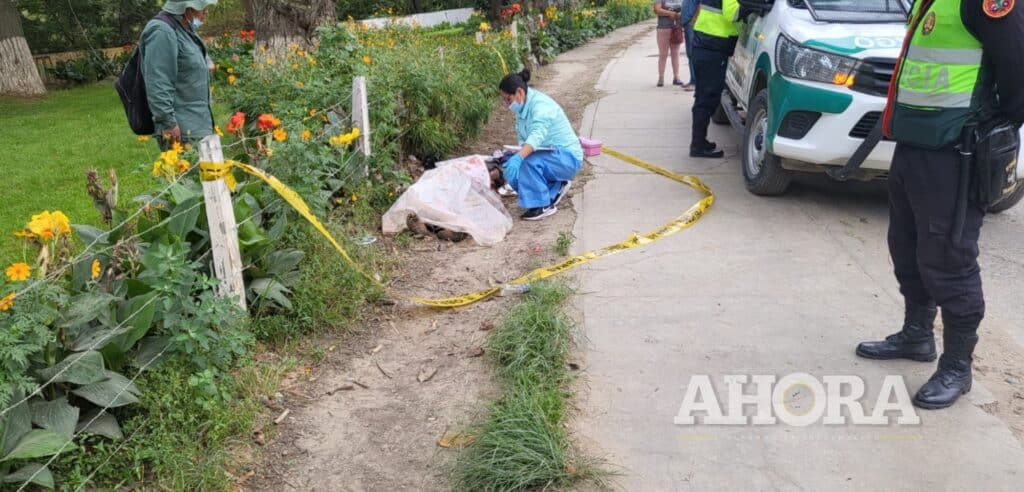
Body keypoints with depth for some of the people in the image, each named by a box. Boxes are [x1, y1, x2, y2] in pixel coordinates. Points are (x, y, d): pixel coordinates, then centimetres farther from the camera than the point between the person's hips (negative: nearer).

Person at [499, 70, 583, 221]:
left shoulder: (540, 105, -24)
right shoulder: (523, 107, 5)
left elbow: (538, 134, -42)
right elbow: (524, 139, 8)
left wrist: (518, 157, -56)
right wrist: (513, 157, -11)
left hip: (568, 157, -9)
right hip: (551, 155, 9)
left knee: (530, 161, -33)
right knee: (513, 175, -6)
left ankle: (543, 206, -17)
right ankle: (557, 187, 13)